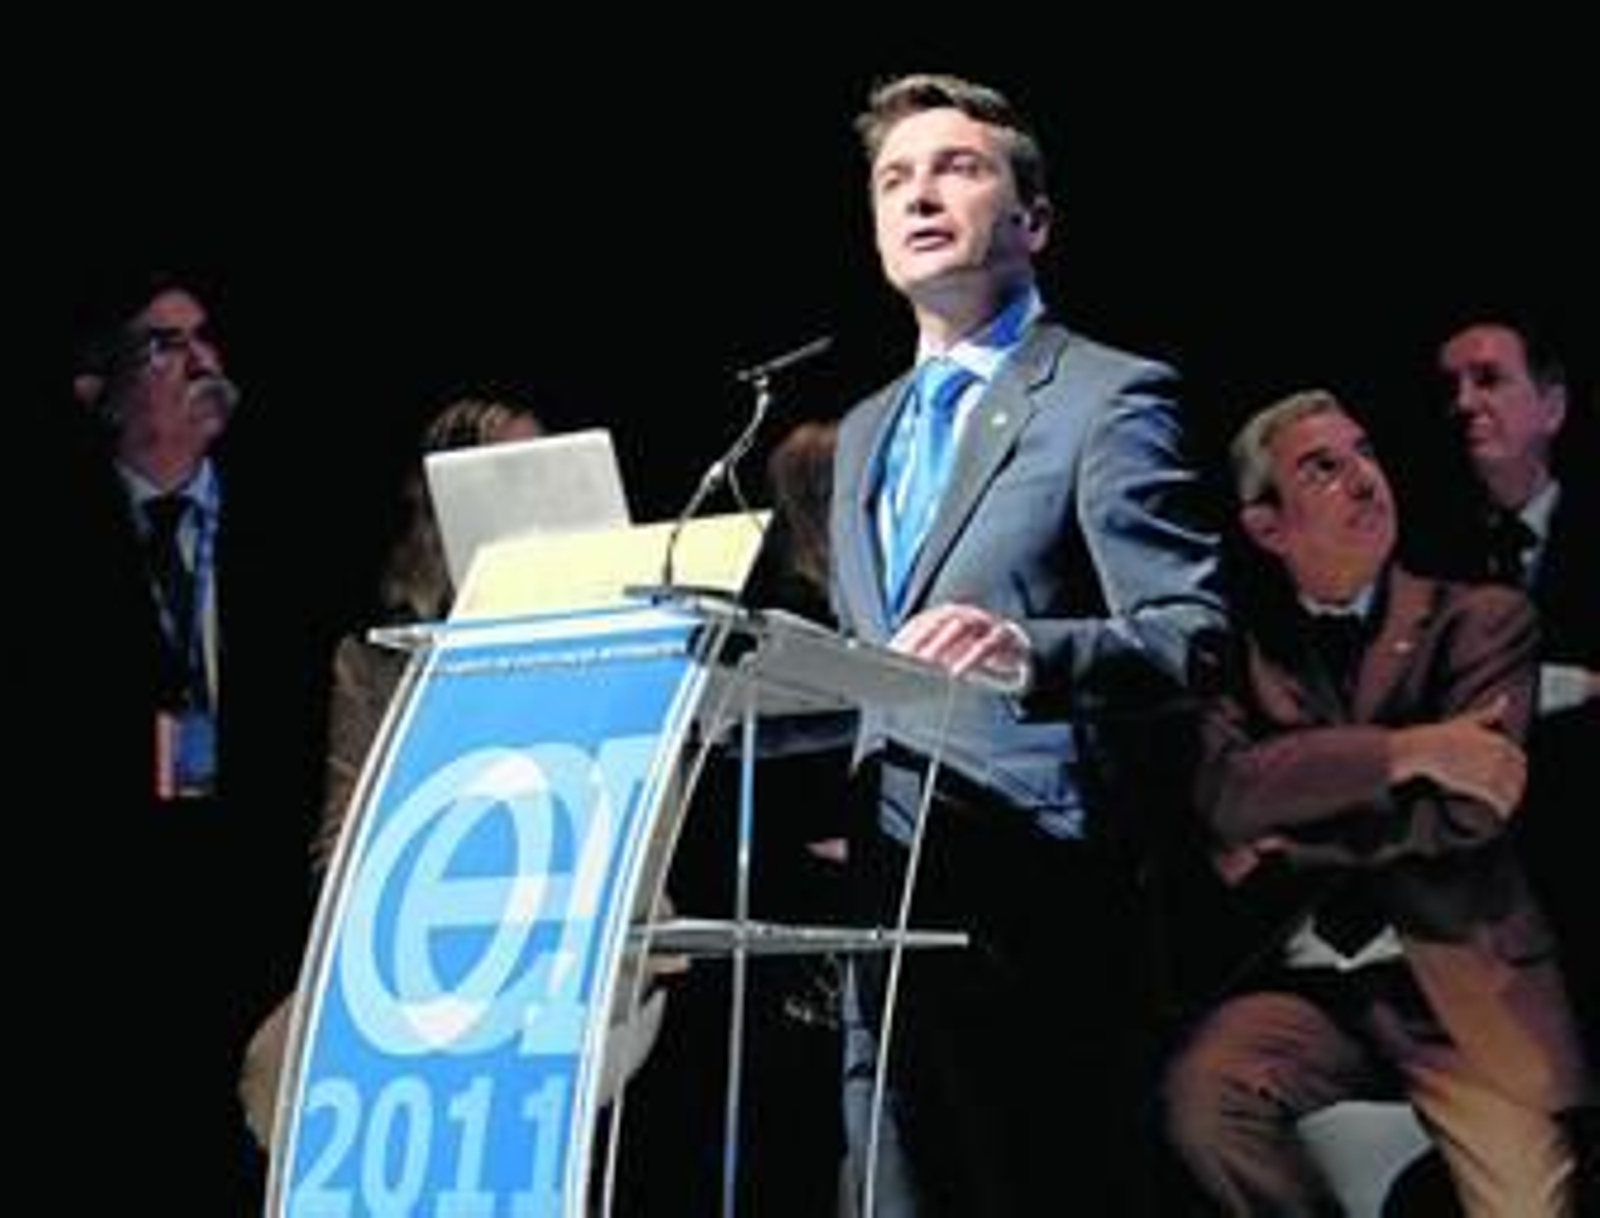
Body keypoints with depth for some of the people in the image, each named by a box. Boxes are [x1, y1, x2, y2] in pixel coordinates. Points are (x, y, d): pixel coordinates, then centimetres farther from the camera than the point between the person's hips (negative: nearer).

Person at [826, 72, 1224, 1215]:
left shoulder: (1108, 397, -1)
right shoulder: (868, 432, 23)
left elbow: (1194, 636, -10)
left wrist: (1030, 651, -27)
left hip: (1035, 899, -7)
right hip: (885, 899, 7)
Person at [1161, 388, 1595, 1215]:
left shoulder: (1481, 619, 6)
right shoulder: (1247, 644, 8)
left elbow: (1472, 808, -7)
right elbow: (1226, 793, -10)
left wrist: (1284, 845, -4)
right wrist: (1405, 750, -15)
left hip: (1463, 984, -1)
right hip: (1306, 982, 1)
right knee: (1204, 1092, -28)